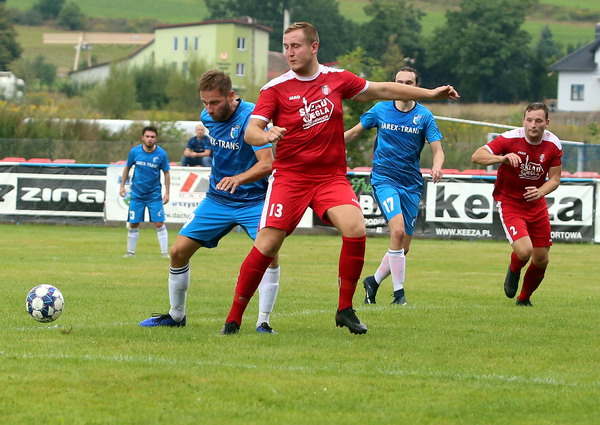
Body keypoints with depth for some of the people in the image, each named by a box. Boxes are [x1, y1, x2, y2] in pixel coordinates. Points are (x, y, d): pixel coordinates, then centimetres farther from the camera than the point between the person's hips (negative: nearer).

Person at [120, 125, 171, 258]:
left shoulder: (161, 154, -9)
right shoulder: (135, 151, -6)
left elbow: (166, 173, 0)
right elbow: (127, 168, 9)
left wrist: (167, 193, -4)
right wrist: (122, 186, 5)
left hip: (155, 195, -1)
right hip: (137, 194, 1)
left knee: (159, 224, -7)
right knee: (133, 225, 2)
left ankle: (164, 252, 1)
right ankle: (130, 252, 15)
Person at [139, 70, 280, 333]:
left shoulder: (250, 117, -22)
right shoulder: (208, 117, -1)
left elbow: (266, 163, -32)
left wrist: (238, 178, -48)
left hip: (253, 199, -6)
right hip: (217, 199, 6)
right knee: (179, 250, -1)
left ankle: (263, 321, -15)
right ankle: (176, 315, 18)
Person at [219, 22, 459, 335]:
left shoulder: (336, 79, 5)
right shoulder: (275, 88, -4)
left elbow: (383, 90, 17)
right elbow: (250, 131, -10)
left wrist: (430, 94, 19)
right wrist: (265, 136, -34)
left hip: (332, 177, 2)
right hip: (289, 177, -2)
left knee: (355, 229, -22)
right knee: (266, 245, -11)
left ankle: (345, 310, -7)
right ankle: (234, 318, 2)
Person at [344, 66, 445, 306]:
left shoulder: (424, 116, 1)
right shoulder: (381, 110, 1)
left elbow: (438, 150, -4)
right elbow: (355, 132, 15)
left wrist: (436, 168, -25)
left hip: (411, 184, 3)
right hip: (384, 178, -2)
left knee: (403, 247, 5)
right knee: (398, 230, -24)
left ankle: (374, 281, 30)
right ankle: (399, 293, -18)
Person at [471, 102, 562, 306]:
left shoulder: (553, 145, -8)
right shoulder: (510, 139, -19)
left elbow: (554, 178, -1)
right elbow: (476, 156, -21)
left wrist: (541, 192, -24)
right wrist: (502, 158, -40)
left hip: (536, 203, 5)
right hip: (509, 202, -5)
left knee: (541, 260, 6)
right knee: (524, 251, -24)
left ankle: (524, 299, 33)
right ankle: (513, 271, 14)